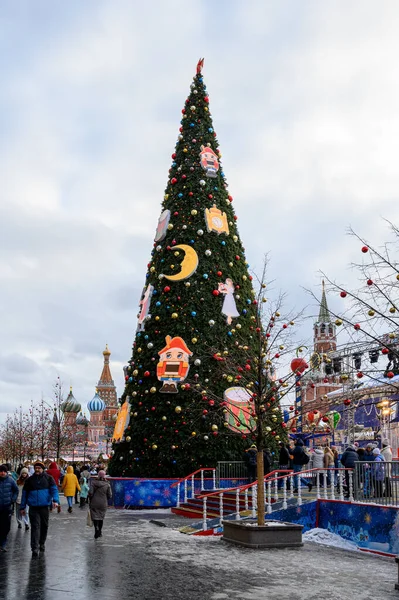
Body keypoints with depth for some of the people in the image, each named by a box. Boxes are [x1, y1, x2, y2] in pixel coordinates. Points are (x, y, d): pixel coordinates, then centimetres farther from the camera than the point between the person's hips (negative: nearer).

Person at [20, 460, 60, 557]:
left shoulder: (48, 478, 2)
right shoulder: (30, 480, 7)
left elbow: (54, 490, -6)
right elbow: (24, 493, 12)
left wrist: (55, 500, -23)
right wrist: (22, 507, 11)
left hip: (45, 507, 1)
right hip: (33, 507, 0)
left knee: (44, 526, 13)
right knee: (35, 527, -7)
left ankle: (42, 544, 33)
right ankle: (35, 548, -7)